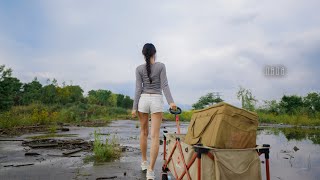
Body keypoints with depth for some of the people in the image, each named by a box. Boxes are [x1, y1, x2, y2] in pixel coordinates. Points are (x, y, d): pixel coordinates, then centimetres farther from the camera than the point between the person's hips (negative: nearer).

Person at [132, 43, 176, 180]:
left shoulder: (139, 69, 2)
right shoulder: (161, 66, 0)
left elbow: (138, 89, -2)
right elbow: (164, 85, -10)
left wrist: (134, 107, 0)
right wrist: (171, 102, -14)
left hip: (143, 100, 2)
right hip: (157, 101, -1)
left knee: (143, 132, 18)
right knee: (155, 136, -4)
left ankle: (144, 162, 29)